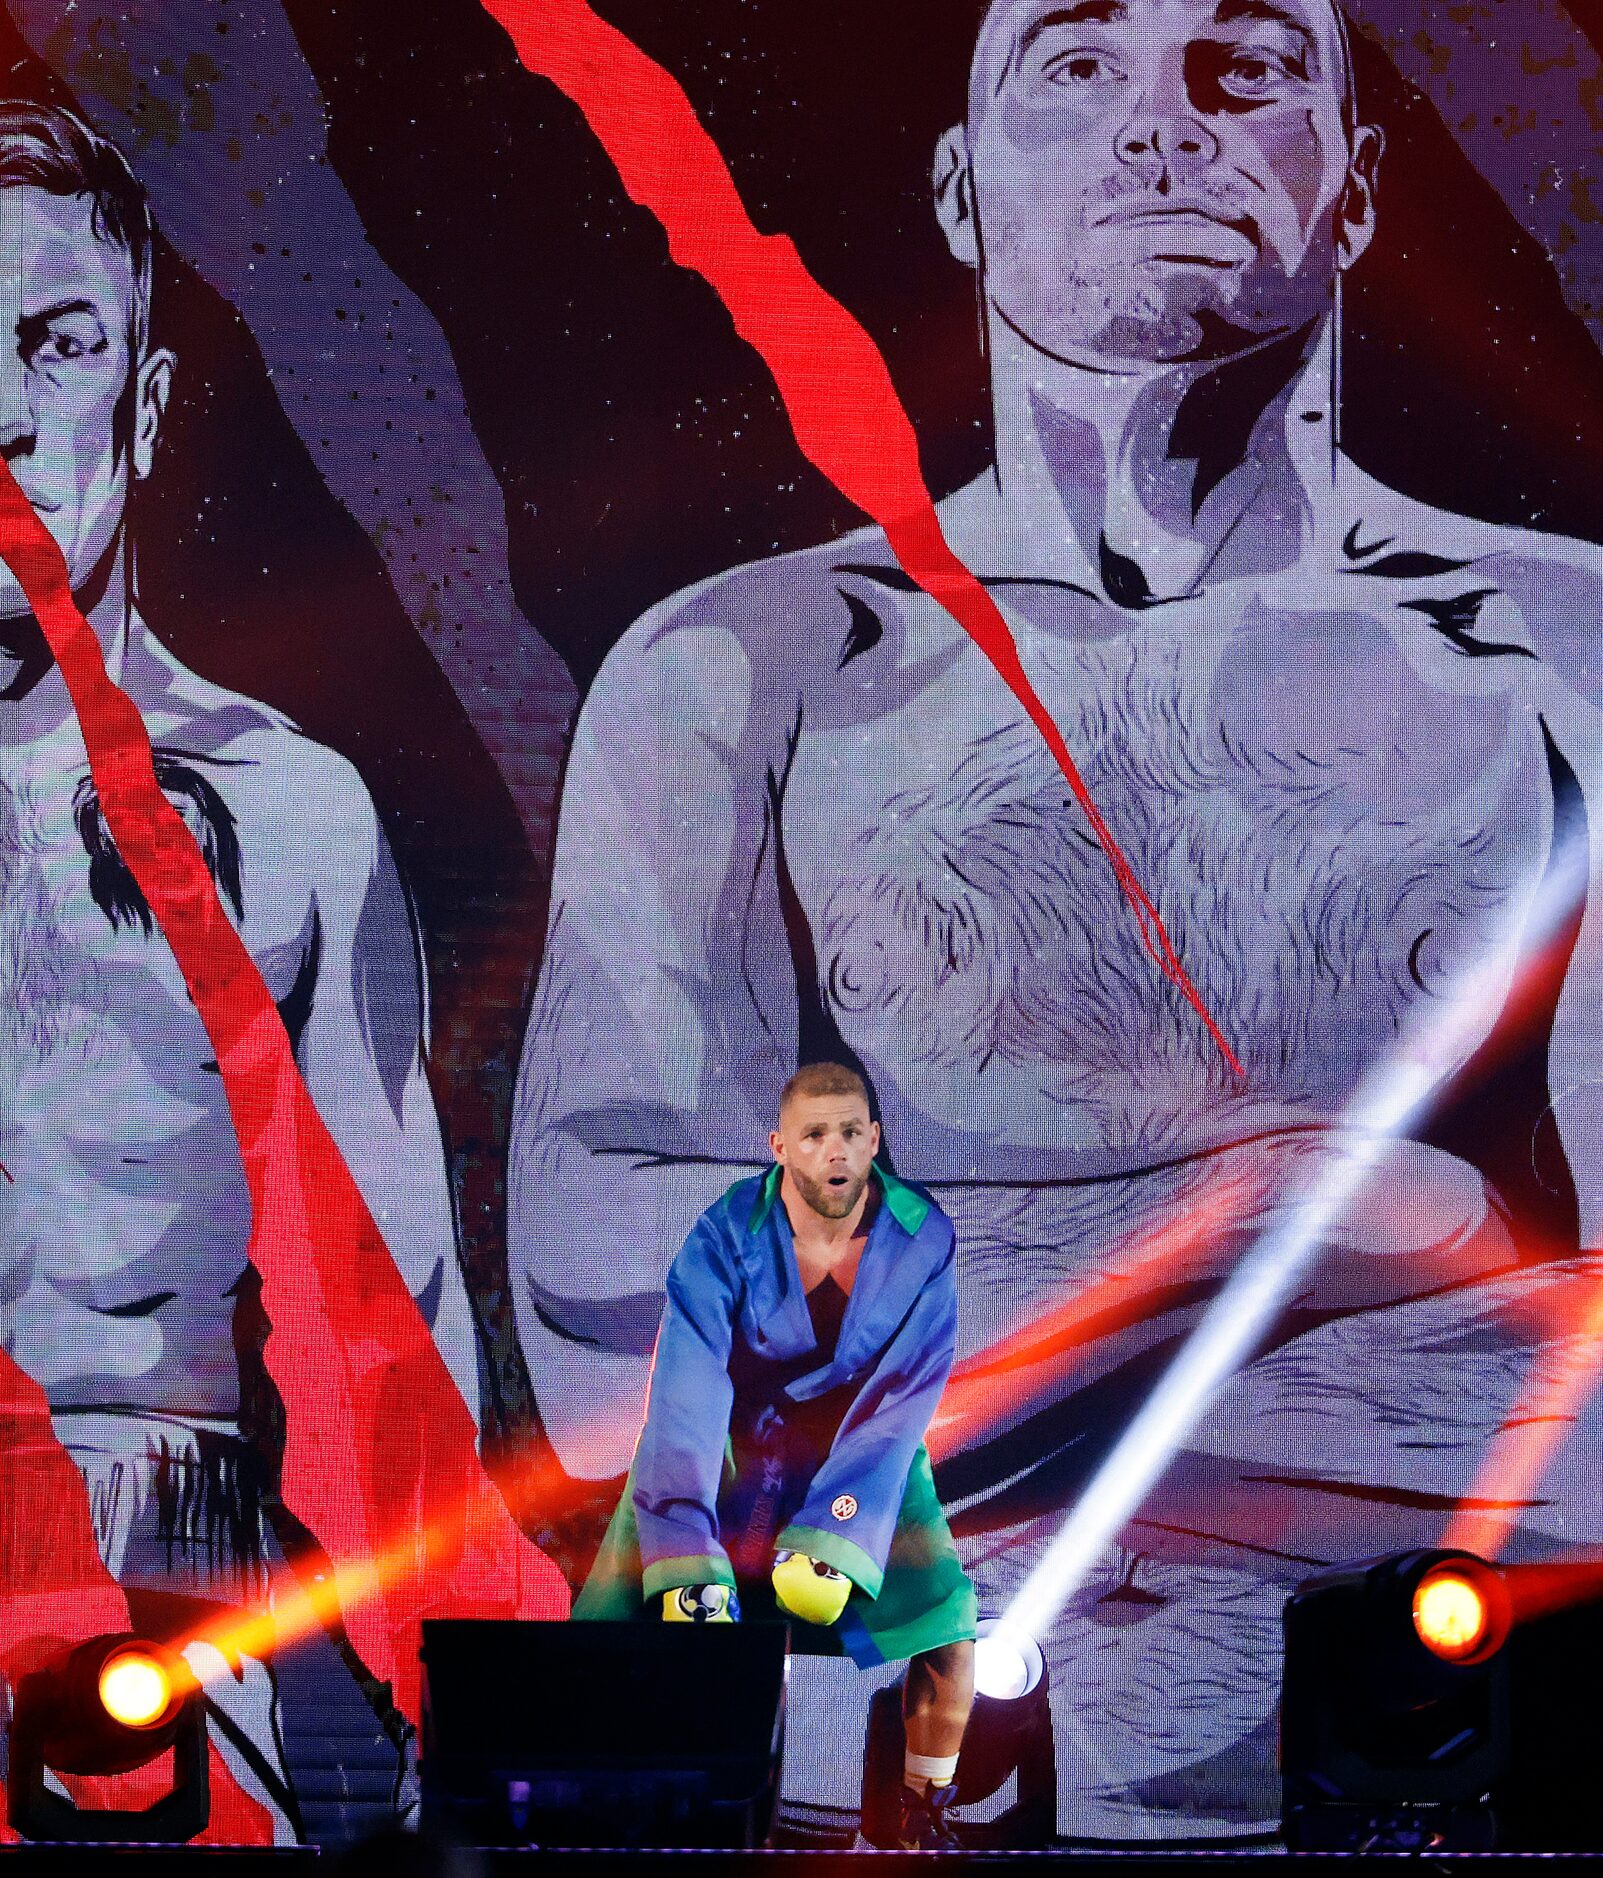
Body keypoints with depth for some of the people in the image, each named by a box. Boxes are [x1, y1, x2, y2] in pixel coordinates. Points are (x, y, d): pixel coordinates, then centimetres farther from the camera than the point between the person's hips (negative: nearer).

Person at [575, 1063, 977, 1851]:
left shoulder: (921, 1238, -17)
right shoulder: (726, 1237, -22)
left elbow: (903, 1395, -19)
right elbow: (689, 1391, -30)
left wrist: (833, 1539, -29)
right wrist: (689, 1562, -38)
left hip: (862, 1439, 1)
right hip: (730, 1438, -1)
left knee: (950, 1629, -13)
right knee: (617, 1618, -14)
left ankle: (925, 1815, 12)